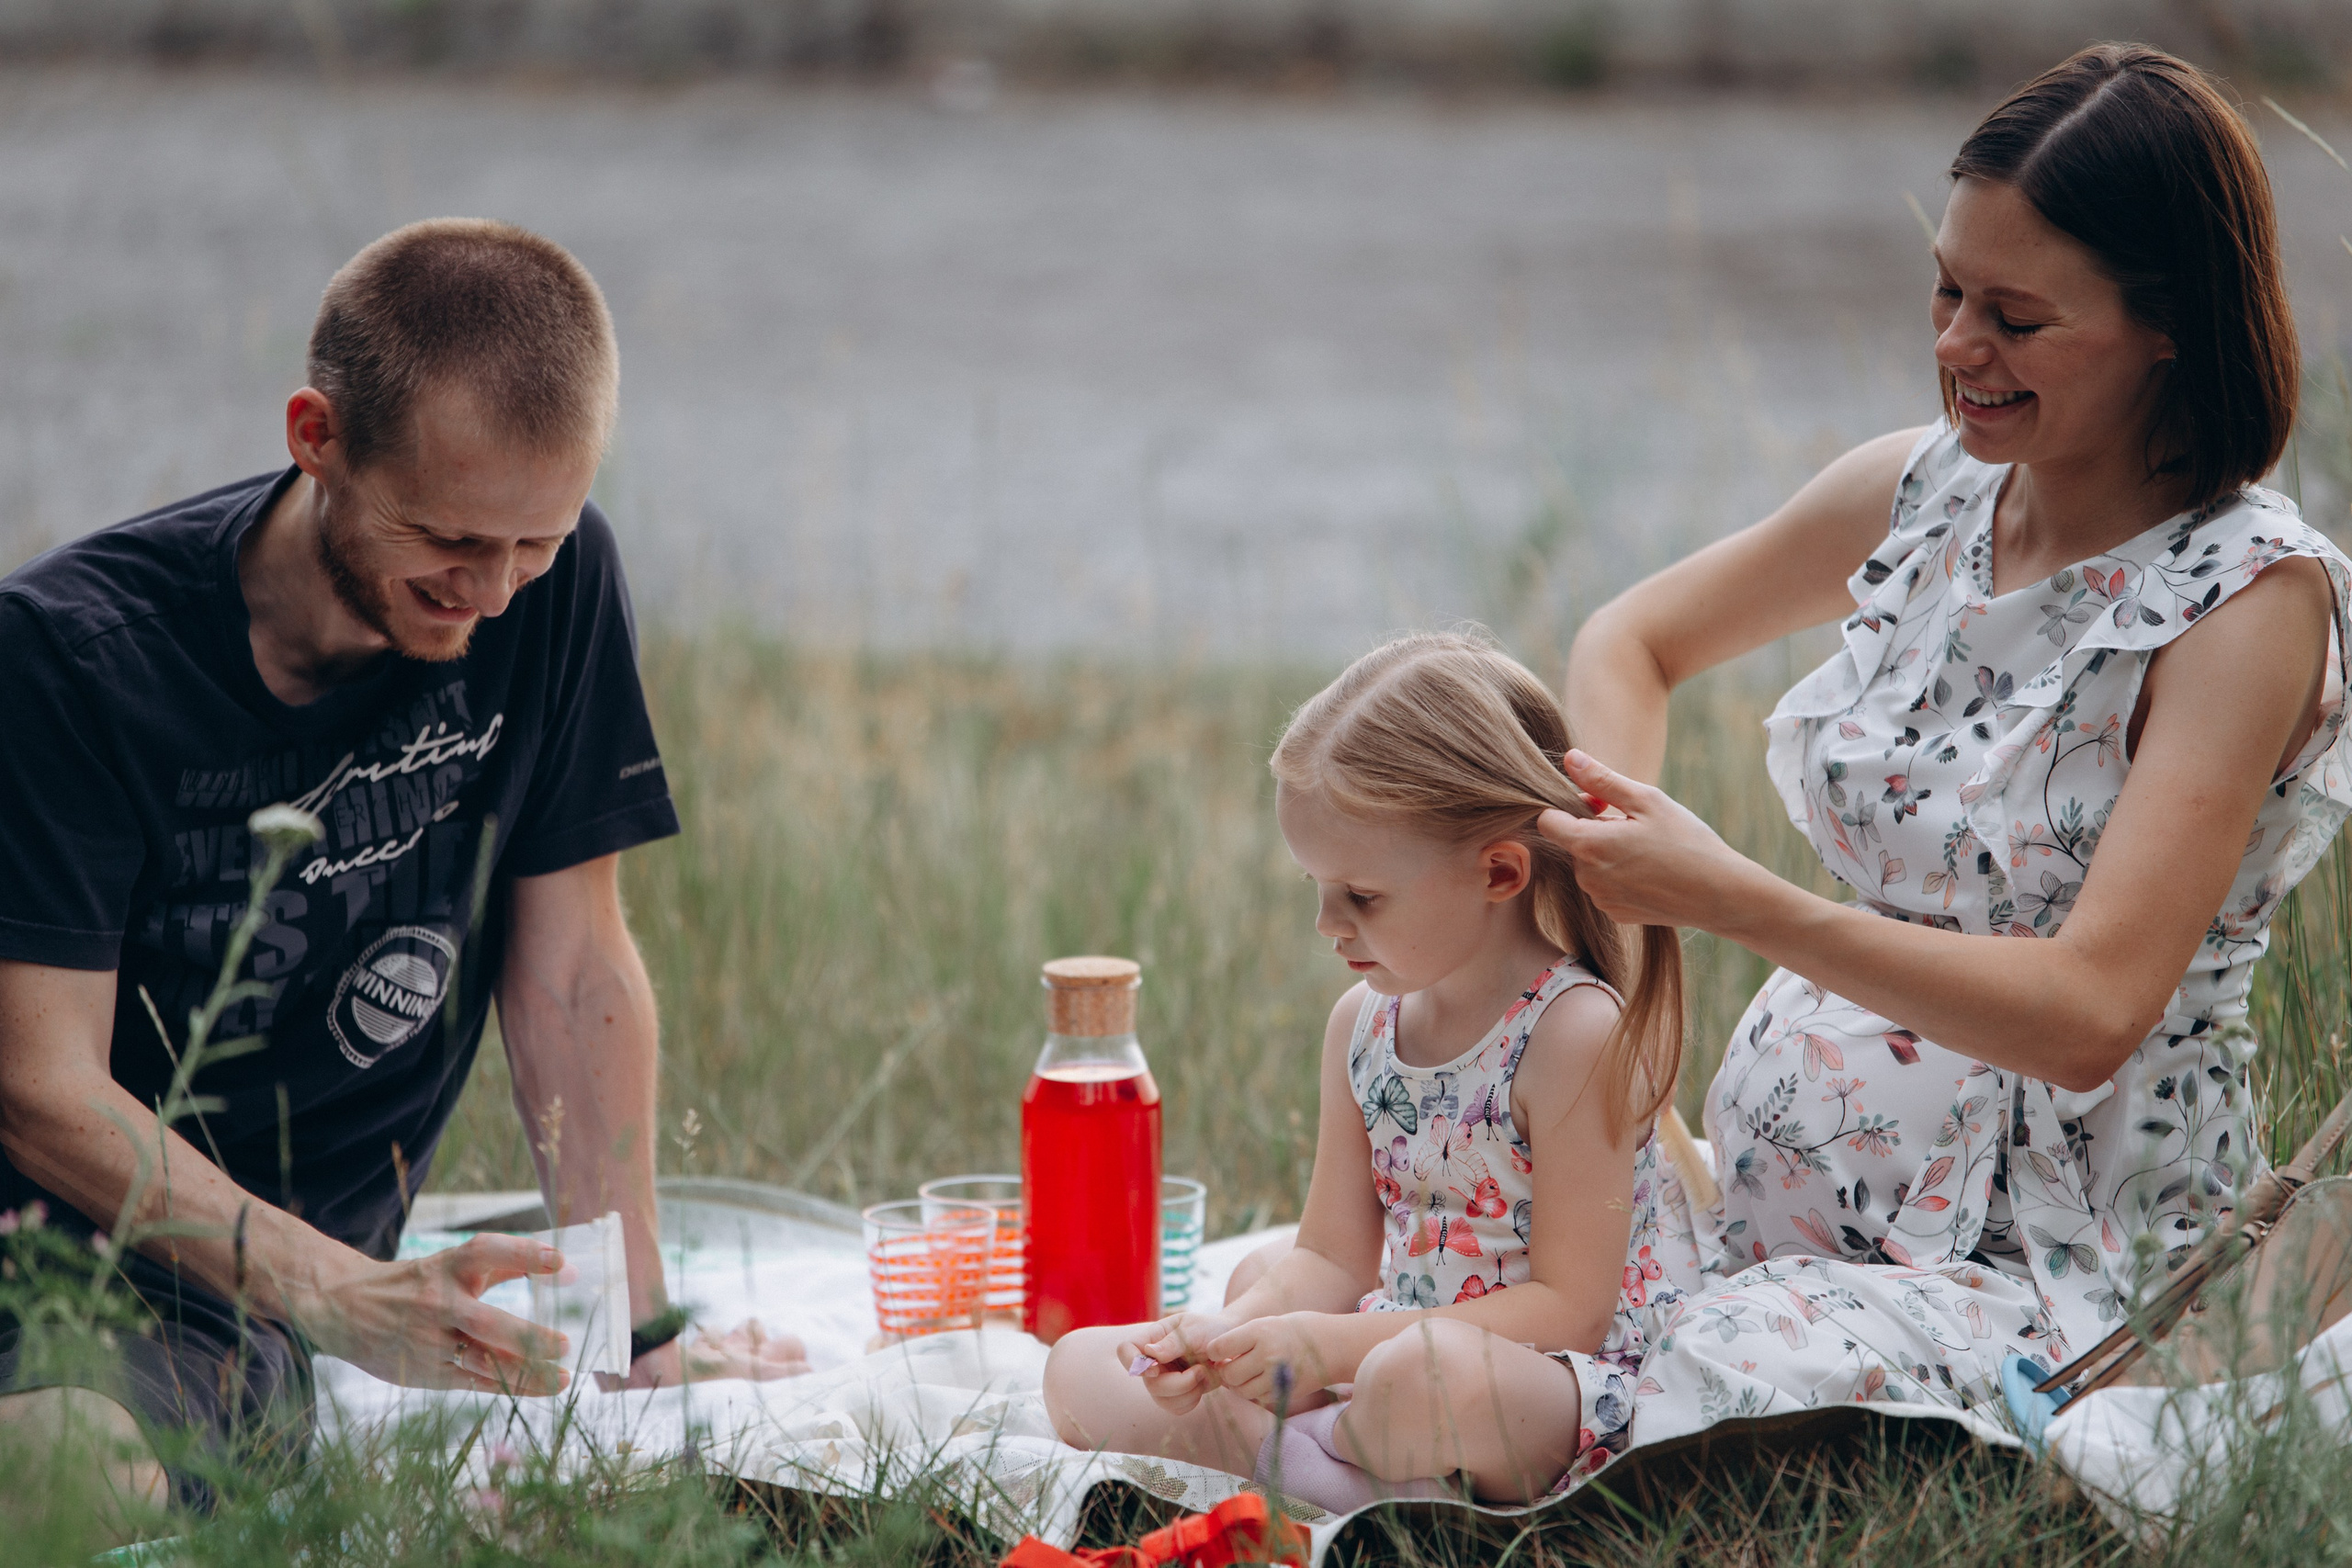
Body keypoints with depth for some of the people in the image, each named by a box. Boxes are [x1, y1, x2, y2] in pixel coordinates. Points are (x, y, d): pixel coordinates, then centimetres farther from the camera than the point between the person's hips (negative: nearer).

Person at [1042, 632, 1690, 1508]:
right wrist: (1228, 1333, -11)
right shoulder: (1363, 1023, 8)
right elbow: (1333, 1260, 12)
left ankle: (1281, 1448, -12)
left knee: (1424, 1379, -44)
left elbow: (1569, 1304, -20)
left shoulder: (1580, 1035, -17)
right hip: (1381, 1354, 8)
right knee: (1080, 1371, 2)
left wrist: (1333, 1345, -24)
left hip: (1554, 1386, -8)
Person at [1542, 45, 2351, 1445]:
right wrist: (1632, 866, -2)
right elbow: (1631, 643, 19)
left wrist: (1735, 902, -29)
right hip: (1789, 1197, 6)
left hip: (2056, 1263, -6)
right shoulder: (1928, 491, 4)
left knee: (1712, 1386, -32)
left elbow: (2089, 1013, -24)